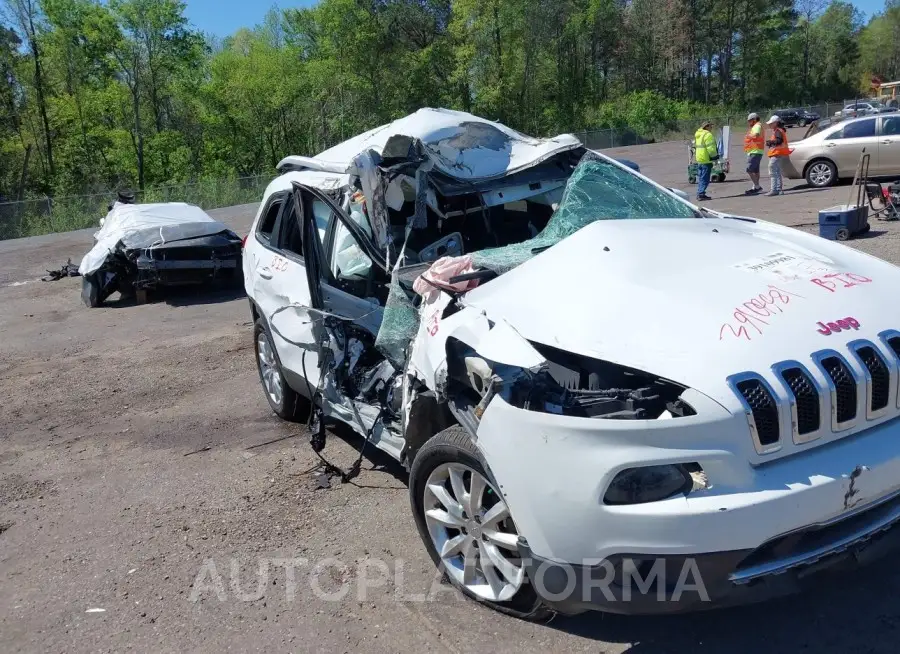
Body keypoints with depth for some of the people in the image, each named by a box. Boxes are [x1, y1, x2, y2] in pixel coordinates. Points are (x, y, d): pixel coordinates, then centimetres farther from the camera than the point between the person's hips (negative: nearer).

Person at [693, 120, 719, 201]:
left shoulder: (698, 134, 13)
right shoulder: (708, 135, -15)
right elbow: (710, 148, -19)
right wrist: (715, 156, -5)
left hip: (699, 159, 9)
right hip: (706, 159, -9)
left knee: (700, 177, 15)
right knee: (705, 178, -6)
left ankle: (699, 193, 18)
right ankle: (701, 194, -8)